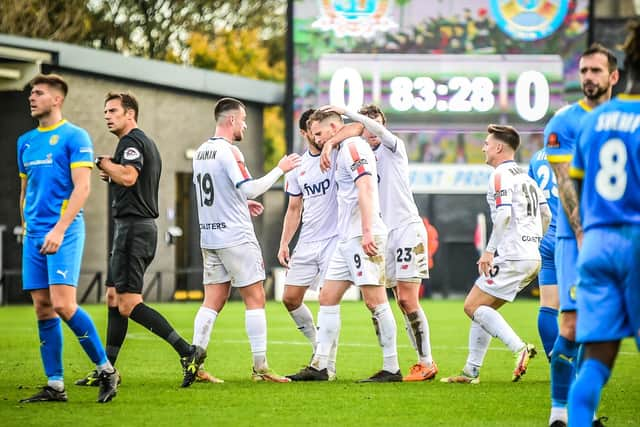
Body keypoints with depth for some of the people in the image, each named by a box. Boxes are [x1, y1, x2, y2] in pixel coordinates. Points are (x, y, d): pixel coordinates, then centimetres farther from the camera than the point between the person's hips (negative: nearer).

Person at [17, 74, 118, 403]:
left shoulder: (75, 137, -4)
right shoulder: (26, 141, 16)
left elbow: (82, 187, -12)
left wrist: (59, 229, -19)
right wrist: (26, 228, 16)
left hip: (64, 231, -7)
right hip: (34, 235, 7)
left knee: (63, 304, -16)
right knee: (42, 309, 3)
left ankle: (106, 370, -3)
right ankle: (54, 385, 6)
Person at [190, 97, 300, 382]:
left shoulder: (201, 152, 13)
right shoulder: (229, 151, -13)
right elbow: (249, 189, -18)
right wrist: (280, 169, -10)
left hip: (209, 237, 8)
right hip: (235, 237, -8)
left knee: (212, 302, 7)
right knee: (255, 298, -2)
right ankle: (260, 367, -4)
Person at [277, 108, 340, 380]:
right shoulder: (298, 167, 12)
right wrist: (284, 243, 10)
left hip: (335, 239, -6)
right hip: (307, 243, 6)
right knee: (290, 298, 5)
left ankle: (328, 364, -3)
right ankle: (319, 346, 24)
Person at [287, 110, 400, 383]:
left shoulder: (352, 146, -8)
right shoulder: (342, 152, 22)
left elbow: (365, 188, -20)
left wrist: (367, 231, -26)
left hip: (363, 237, -11)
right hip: (347, 238, 11)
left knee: (375, 300, -9)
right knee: (327, 298, 9)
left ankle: (391, 368, -6)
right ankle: (319, 366, 10)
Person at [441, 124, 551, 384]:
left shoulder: (500, 175, -8)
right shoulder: (525, 177, 20)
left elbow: (504, 214, -20)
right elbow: (546, 215, 21)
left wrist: (489, 251, -17)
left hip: (511, 257, -9)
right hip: (531, 258, 9)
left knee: (473, 306, -7)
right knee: (482, 308, 15)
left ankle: (519, 348, -20)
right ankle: (471, 372, 13)